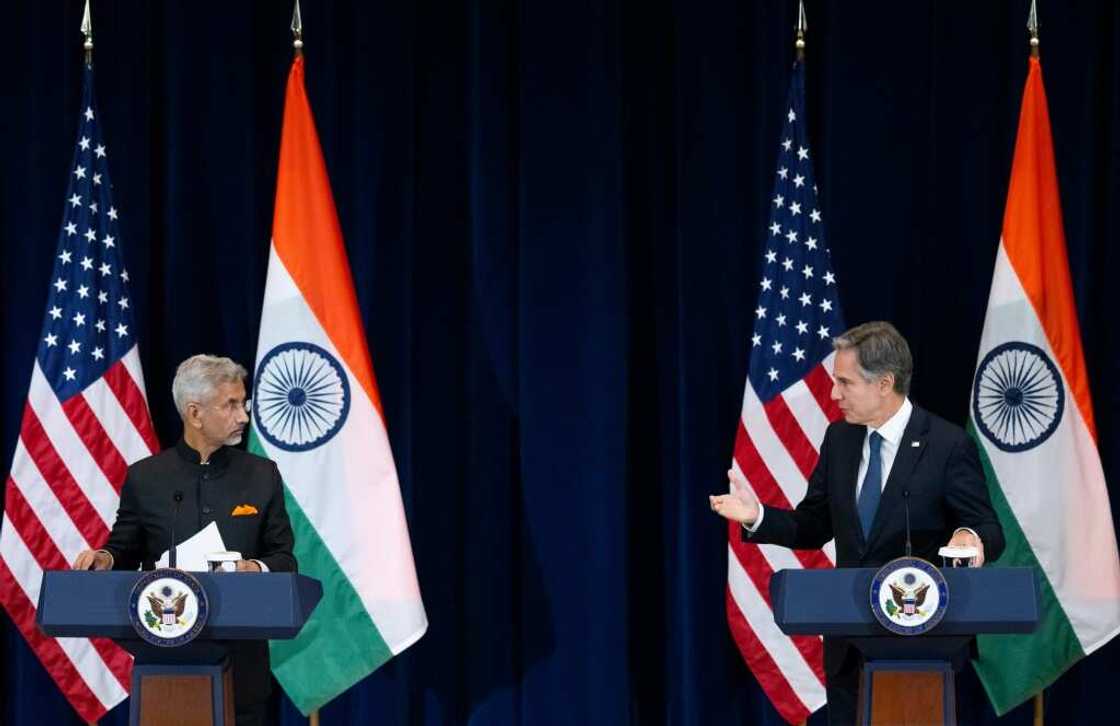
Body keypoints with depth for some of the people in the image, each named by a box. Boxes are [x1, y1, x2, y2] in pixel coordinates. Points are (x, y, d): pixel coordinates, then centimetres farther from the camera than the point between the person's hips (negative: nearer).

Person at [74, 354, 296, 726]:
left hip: (239, 656, 1)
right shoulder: (145, 477, 2)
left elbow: (284, 559, 6)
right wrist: (105, 558, -13)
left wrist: (258, 568, -16)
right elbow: (125, 552, 9)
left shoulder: (262, 476, 4)